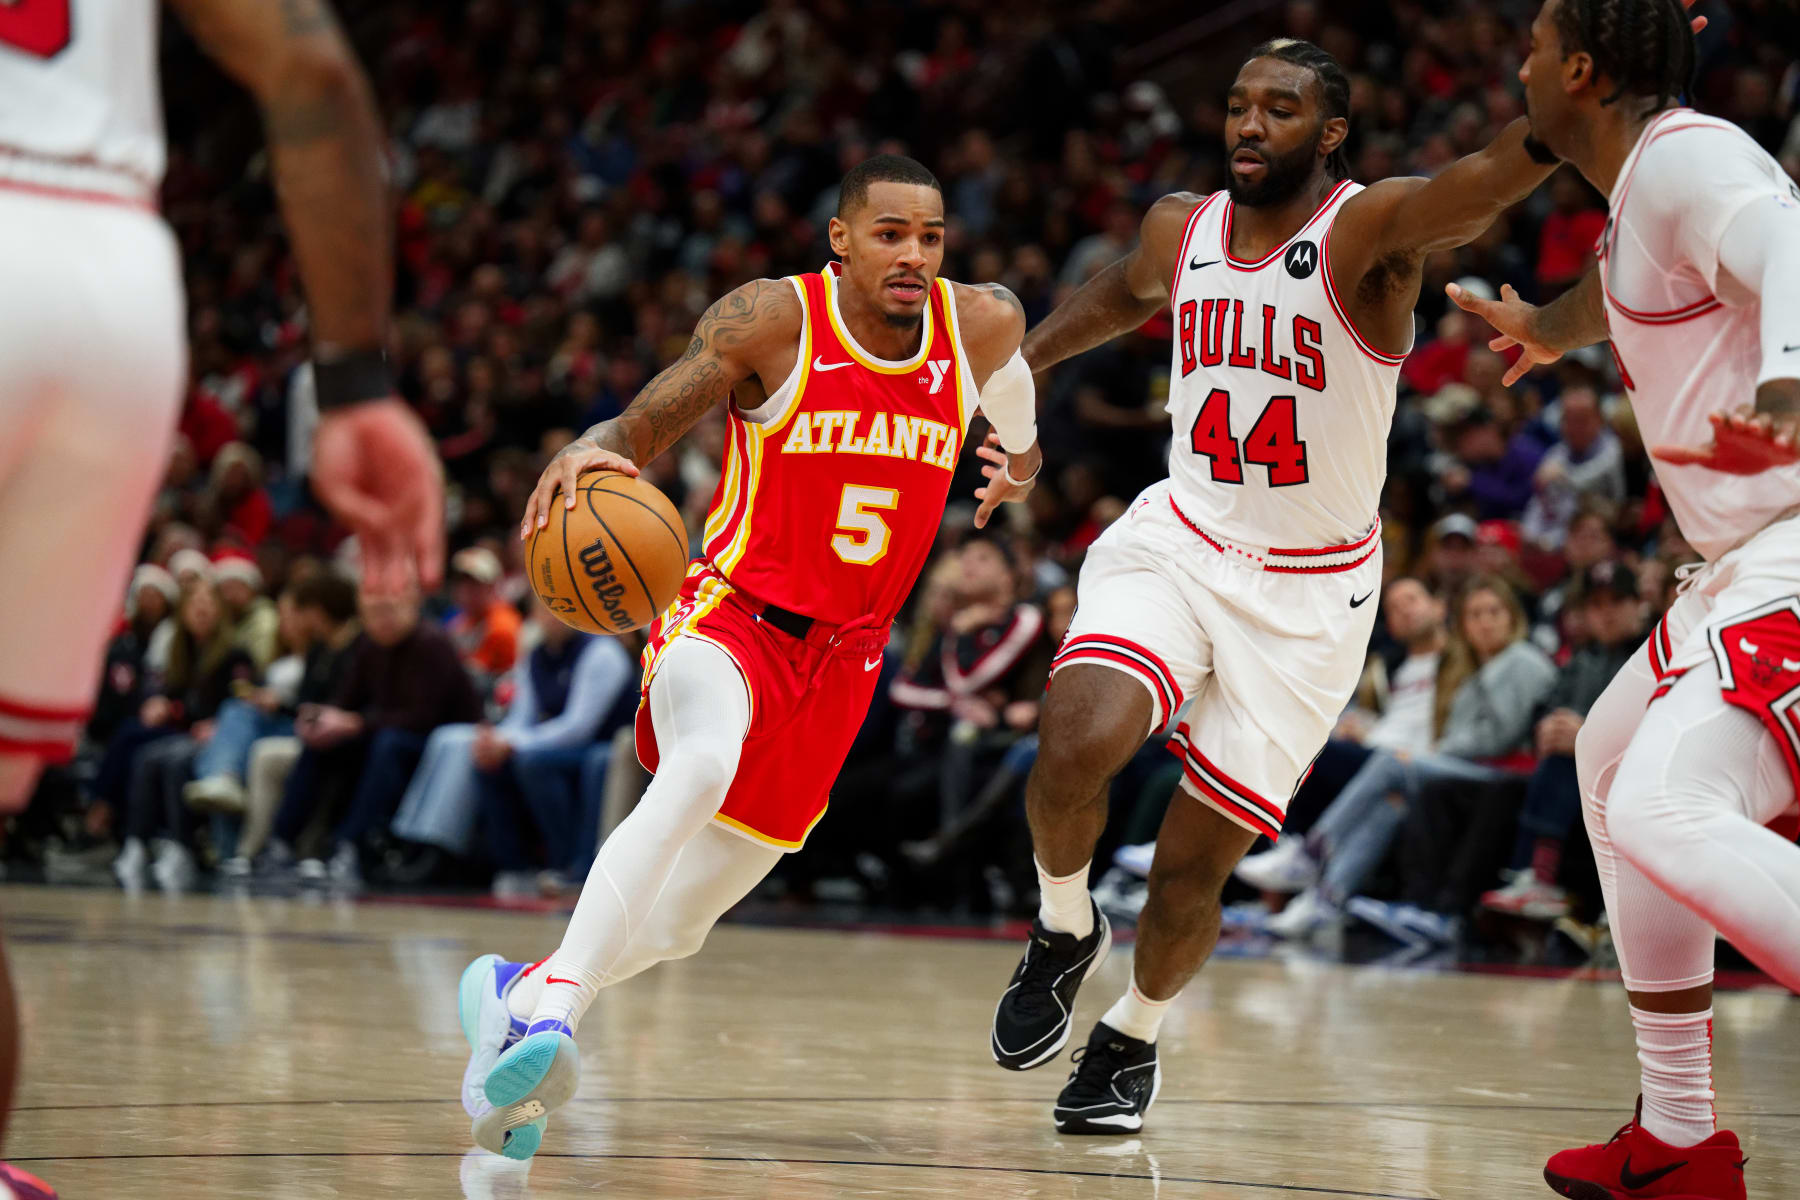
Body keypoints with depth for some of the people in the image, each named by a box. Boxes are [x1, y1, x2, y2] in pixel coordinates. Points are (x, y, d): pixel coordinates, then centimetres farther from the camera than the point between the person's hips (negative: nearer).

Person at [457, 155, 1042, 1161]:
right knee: (701, 767, -40)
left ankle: (519, 991, 35)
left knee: (681, 922, 10)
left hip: (842, 660, 5)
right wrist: (586, 455, -32)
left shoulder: (981, 325, -2)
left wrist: (1020, 462, 13)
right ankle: (555, 1008, -42)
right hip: (733, 616, -5)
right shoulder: (772, 320, -13)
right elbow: (639, 431, -13)